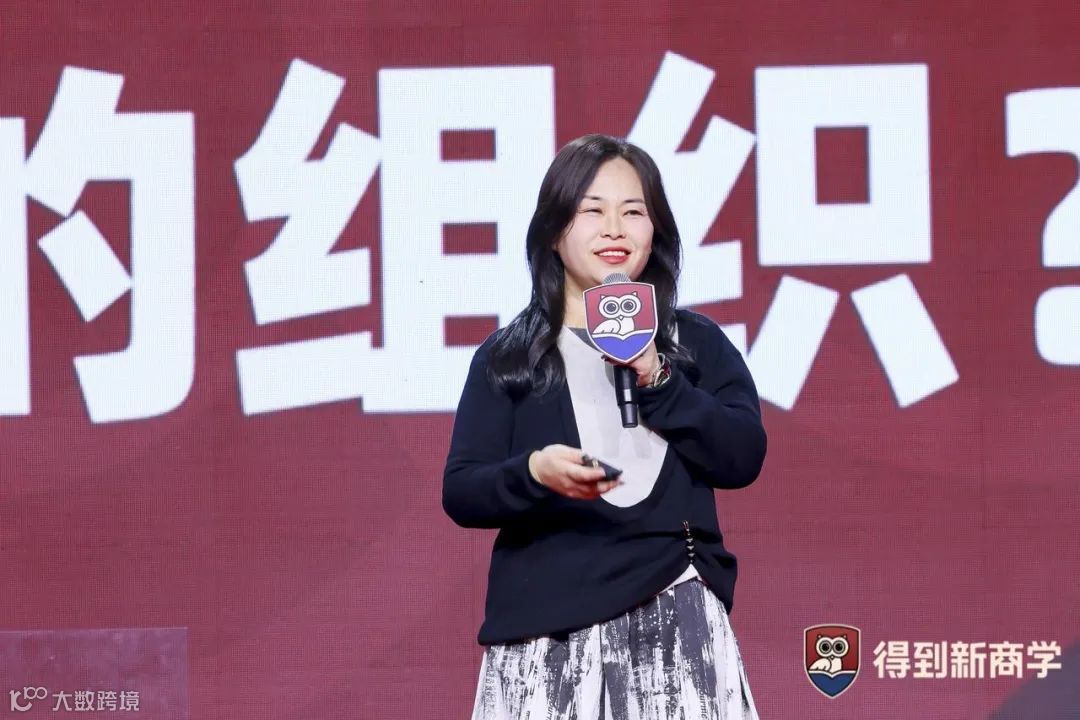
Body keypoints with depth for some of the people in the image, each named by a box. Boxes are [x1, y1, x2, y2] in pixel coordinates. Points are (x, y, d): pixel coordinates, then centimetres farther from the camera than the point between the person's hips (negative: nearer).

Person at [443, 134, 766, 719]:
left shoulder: (696, 342, 11)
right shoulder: (505, 357, 7)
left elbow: (743, 458, 0)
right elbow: (460, 493, 1)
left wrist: (657, 381, -10)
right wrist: (534, 473, -18)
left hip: (676, 616, 1)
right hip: (547, 624, 0)